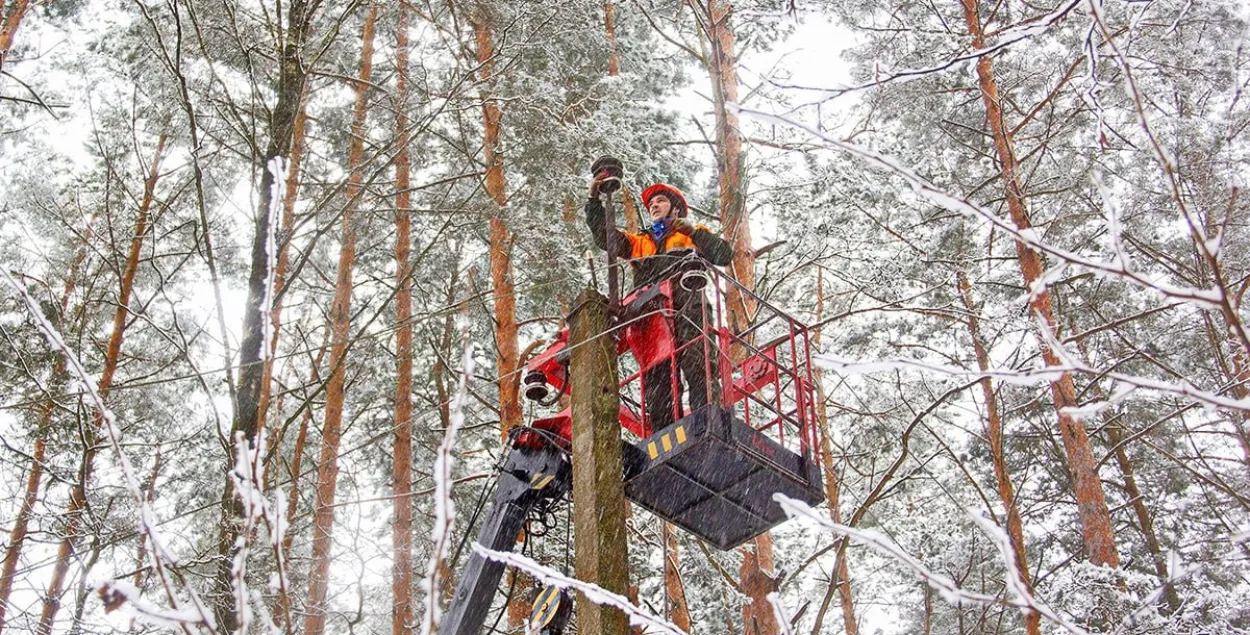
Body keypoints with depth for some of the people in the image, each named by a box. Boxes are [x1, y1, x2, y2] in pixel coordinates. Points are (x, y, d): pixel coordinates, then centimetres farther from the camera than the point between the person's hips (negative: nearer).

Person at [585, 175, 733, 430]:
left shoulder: (695, 235, 26)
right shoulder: (639, 242, 37)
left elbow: (725, 255, 10)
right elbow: (605, 237, 24)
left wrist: (693, 232, 0)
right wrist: (595, 200, 15)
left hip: (687, 311, -4)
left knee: (699, 371, -20)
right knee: (655, 381, -9)